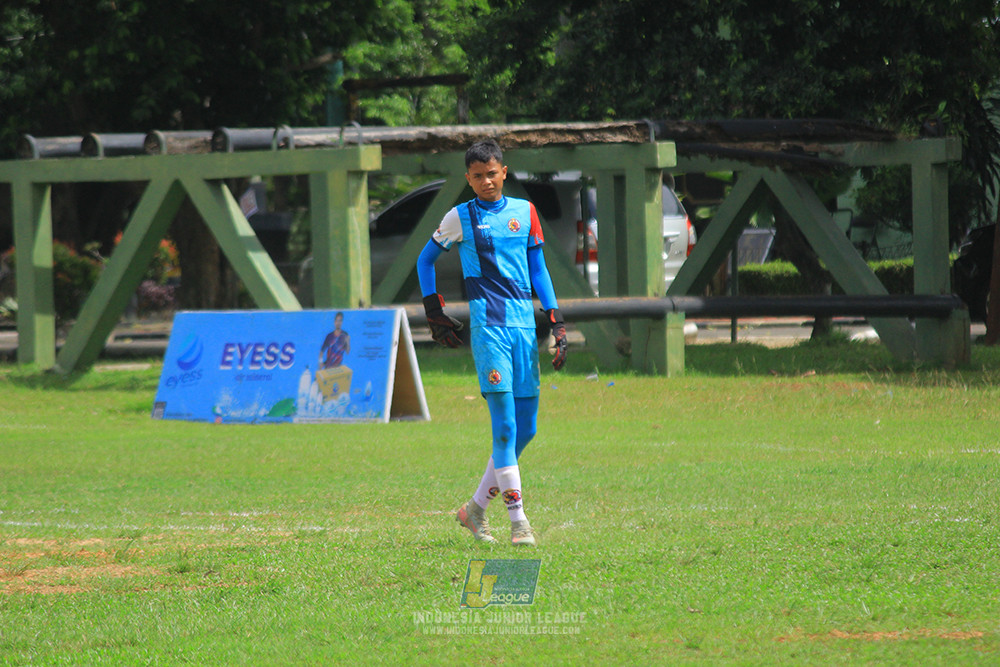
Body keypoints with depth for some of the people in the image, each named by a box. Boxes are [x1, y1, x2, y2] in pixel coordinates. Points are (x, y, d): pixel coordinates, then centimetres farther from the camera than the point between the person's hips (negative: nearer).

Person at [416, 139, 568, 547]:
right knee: (505, 424, -13)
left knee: (525, 428, 5)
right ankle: (517, 521, -14)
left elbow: (538, 269, 16)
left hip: (524, 324, 4)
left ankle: (477, 508, 20)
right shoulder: (460, 218, 5)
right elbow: (425, 260, 17)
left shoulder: (524, 211, 13)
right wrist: (434, 312, 10)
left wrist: (555, 321, 9)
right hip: (488, 325, -4)